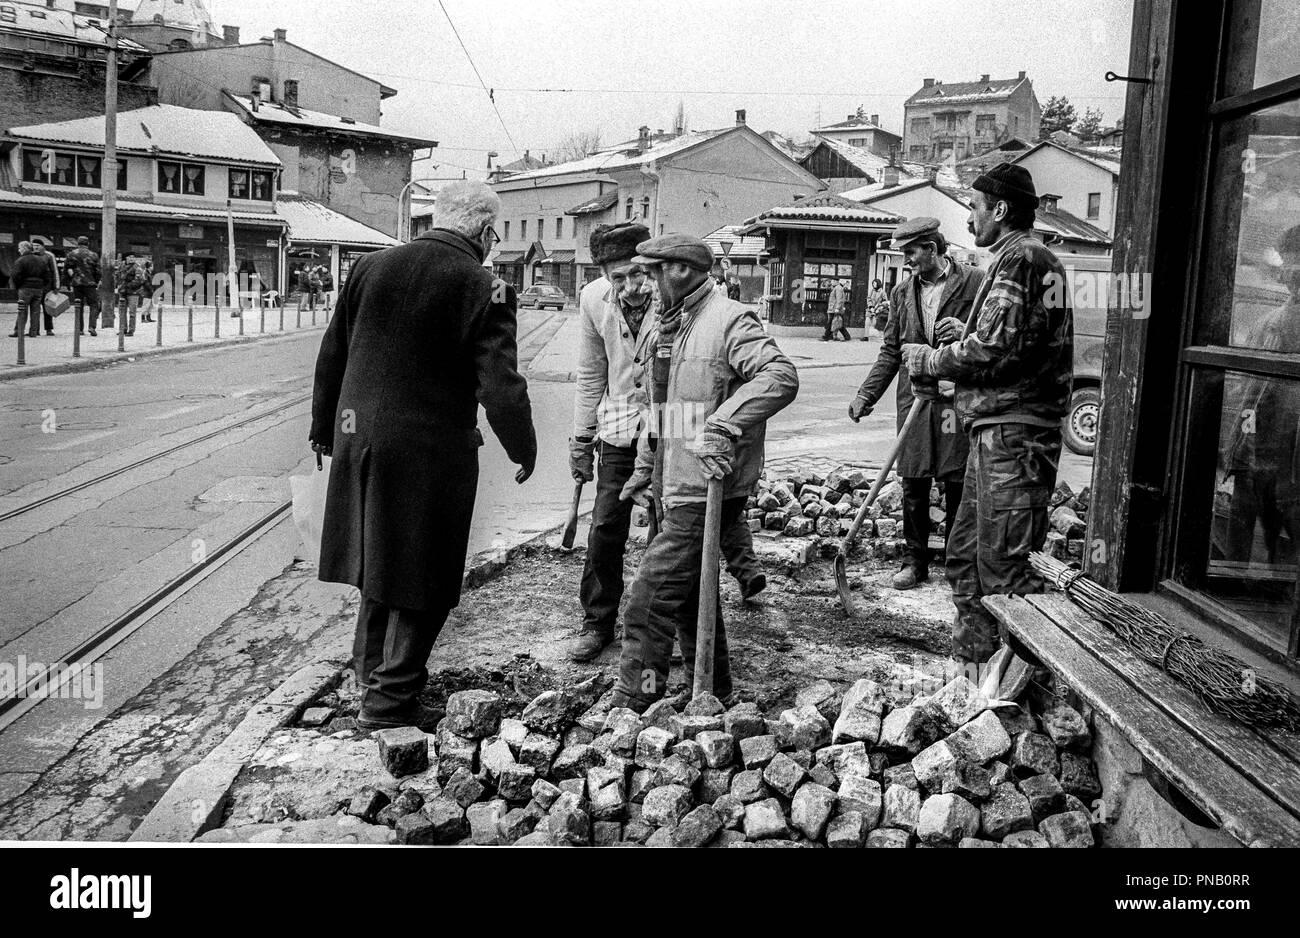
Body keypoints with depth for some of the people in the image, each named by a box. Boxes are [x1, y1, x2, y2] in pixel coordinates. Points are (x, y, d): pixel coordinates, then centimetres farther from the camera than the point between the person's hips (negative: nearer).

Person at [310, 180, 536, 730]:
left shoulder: (371, 268, 3)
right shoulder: (482, 289, -13)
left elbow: (332, 355, 10)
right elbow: (500, 386, -15)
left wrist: (324, 426, 22)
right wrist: (523, 448, 0)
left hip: (361, 435, 6)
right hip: (431, 449, -6)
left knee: (381, 556, 23)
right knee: (420, 573, 9)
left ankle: (370, 667, 39)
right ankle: (390, 697, 16)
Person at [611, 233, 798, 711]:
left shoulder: (730, 320, -13)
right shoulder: (671, 326, 16)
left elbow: (782, 376, -26)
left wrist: (722, 426, -32)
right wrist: (645, 468, 22)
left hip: (706, 491, -10)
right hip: (678, 489, 10)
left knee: (650, 598, -9)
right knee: (689, 595, 19)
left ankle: (631, 705, 0)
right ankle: (715, 693, 35)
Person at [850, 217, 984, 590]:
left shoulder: (974, 283, -2)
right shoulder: (902, 292, 13)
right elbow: (891, 350, 15)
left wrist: (966, 333, -19)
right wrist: (866, 394, 6)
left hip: (957, 399, -4)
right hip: (914, 398, 4)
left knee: (956, 485, 2)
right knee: (913, 486, 6)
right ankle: (915, 560, 18)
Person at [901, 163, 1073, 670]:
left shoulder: (1019, 258, -11)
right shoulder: (1037, 258, 23)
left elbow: (992, 348, -19)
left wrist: (930, 360, -4)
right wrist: (949, 348, 11)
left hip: (1009, 435, -11)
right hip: (1001, 430, 11)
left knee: (1003, 566, -7)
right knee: (967, 553, 17)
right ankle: (972, 664, 27)